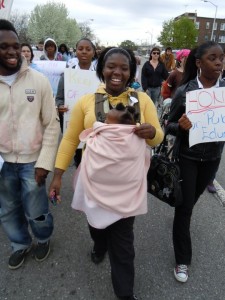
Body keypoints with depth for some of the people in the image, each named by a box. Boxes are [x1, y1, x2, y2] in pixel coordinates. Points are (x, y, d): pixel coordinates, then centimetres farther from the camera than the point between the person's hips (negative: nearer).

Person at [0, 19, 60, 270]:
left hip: (31, 161, -2)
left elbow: (52, 125, -5)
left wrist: (44, 162, -11)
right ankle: (20, 244, 48)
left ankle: (43, 239, 44)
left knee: (36, 212, 10)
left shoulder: (39, 80, -8)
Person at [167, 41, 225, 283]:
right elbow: (170, 125, -7)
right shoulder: (184, 91, -14)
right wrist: (181, 126, -29)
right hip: (187, 157, -4)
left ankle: (181, 217, 59)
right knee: (184, 206, 2)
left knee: (194, 198, 25)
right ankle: (182, 260, 20)